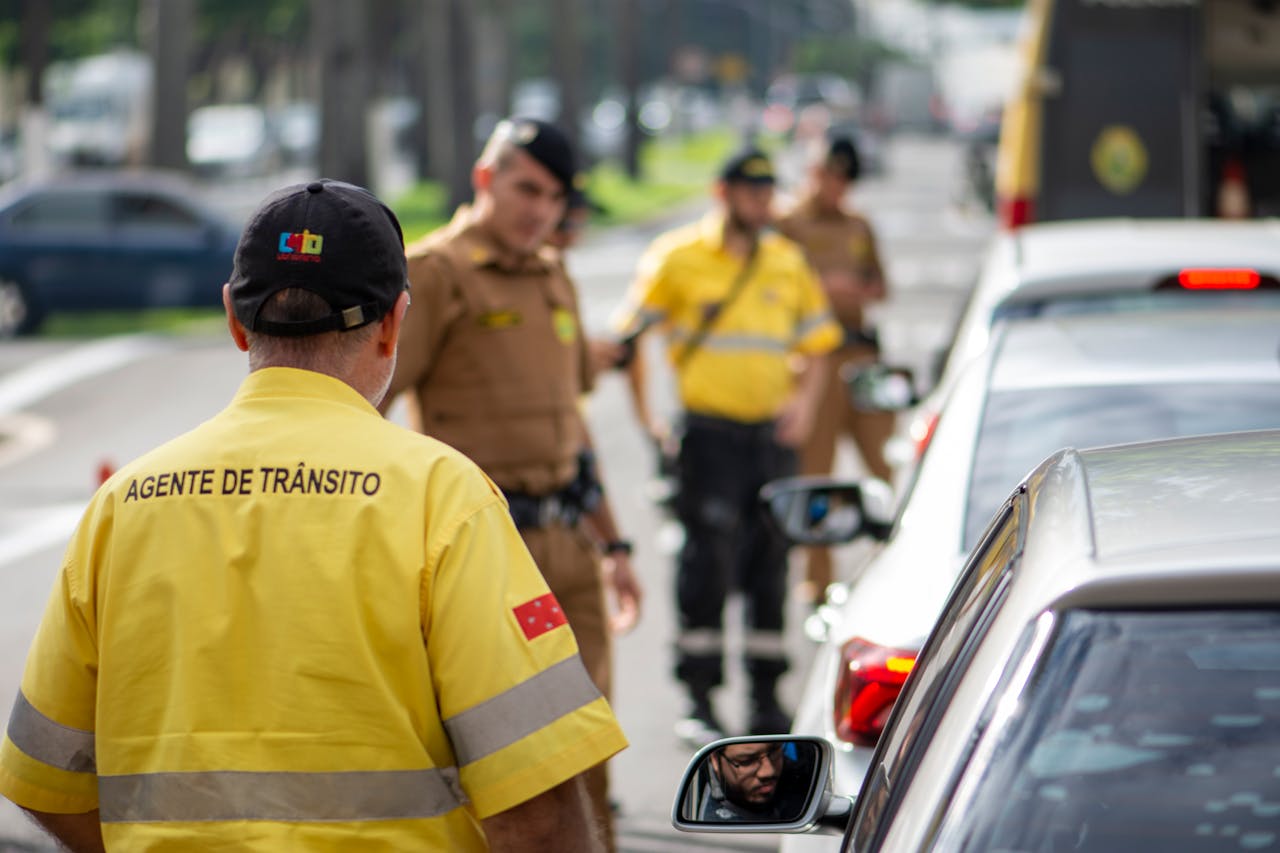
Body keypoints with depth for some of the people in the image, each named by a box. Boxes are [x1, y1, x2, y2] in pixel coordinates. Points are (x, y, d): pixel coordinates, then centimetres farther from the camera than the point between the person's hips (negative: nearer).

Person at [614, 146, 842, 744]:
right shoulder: (678, 257, -1)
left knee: (769, 570, 8)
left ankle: (767, 701, 16)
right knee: (707, 567, -7)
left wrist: (804, 400, 1)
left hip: (773, 433, 4)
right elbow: (629, 337, 1)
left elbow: (816, 345, 20)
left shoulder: (787, 263, 13)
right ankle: (698, 701, 0)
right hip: (708, 431, -4)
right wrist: (647, 419, -5)